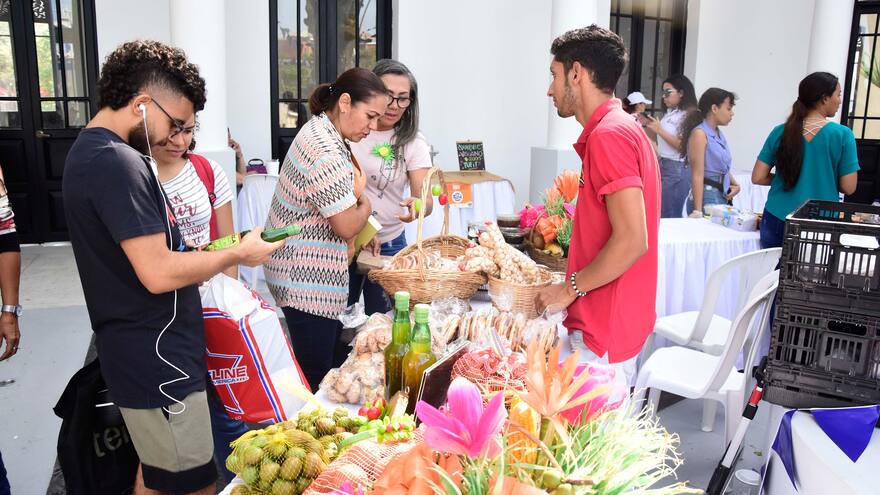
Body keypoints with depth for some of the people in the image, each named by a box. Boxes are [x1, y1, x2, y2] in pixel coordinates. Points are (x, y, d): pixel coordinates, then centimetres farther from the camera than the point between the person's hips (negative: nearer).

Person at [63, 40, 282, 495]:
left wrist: (201, 254, 11)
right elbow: (158, 273, -25)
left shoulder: (89, 152, 12)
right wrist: (237, 254, -12)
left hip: (140, 354, 10)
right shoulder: (119, 163, -21)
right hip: (156, 363, -10)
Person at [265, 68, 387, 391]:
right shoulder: (326, 153, -24)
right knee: (316, 375, 0)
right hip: (308, 280, -11)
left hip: (309, 273, 11)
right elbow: (347, 226, -20)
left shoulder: (320, 130, 10)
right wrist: (366, 206, 1)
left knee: (331, 360, 18)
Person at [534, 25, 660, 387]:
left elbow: (632, 241, -25)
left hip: (603, 333, -10)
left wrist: (569, 289, -14)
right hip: (608, 323, 10)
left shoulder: (608, 134, -18)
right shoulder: (622, 128, 13)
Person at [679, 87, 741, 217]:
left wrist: (735, 184, 6)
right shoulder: (700, 133, -11)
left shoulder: (719, 134, 13)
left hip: (723, 197, 8)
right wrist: (697, 211, -21)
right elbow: (697, 175, -17)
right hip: (707, 197, -8)